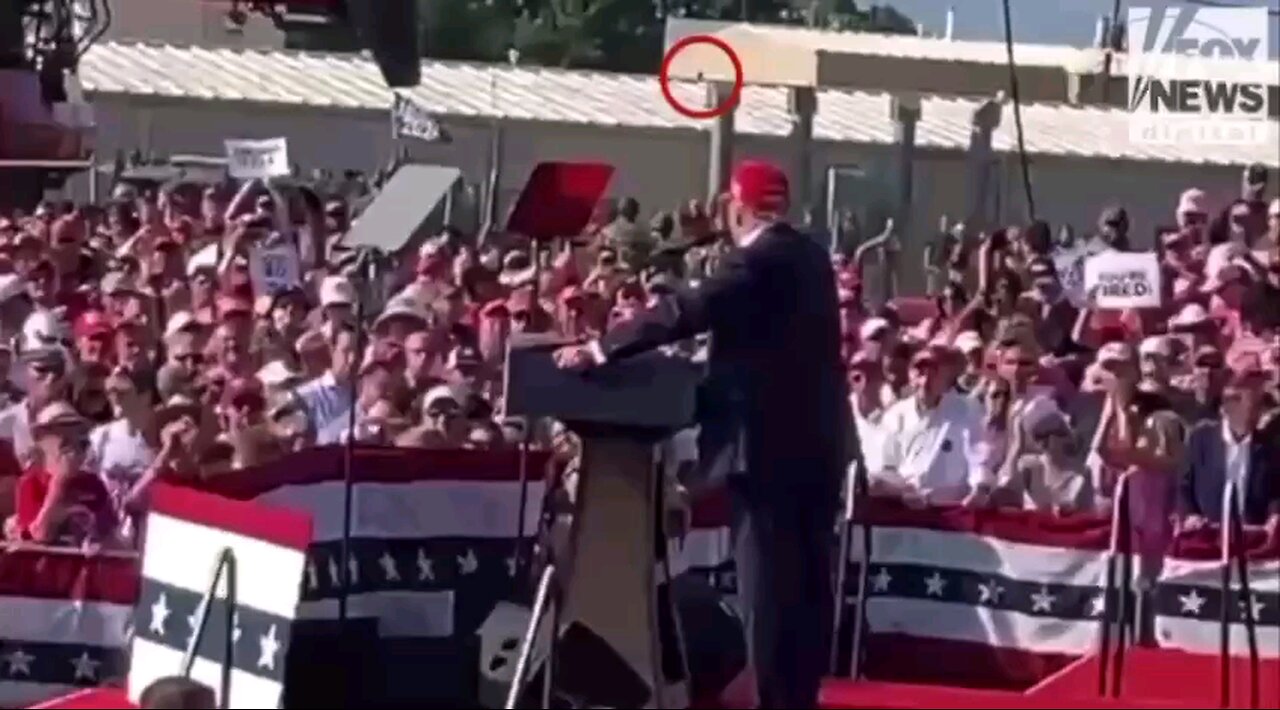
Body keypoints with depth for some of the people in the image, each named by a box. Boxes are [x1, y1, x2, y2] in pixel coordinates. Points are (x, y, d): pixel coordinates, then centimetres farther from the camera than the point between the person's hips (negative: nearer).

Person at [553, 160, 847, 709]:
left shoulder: (757, 259, -13)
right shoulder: (809, 255, 14)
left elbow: (687, 312, -21)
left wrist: (600, 348, -17)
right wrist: (715, 359, 30)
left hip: (770, 442, -9)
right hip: (816, 439, 9)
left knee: (767, 579, -7)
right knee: (807, 577, 11)